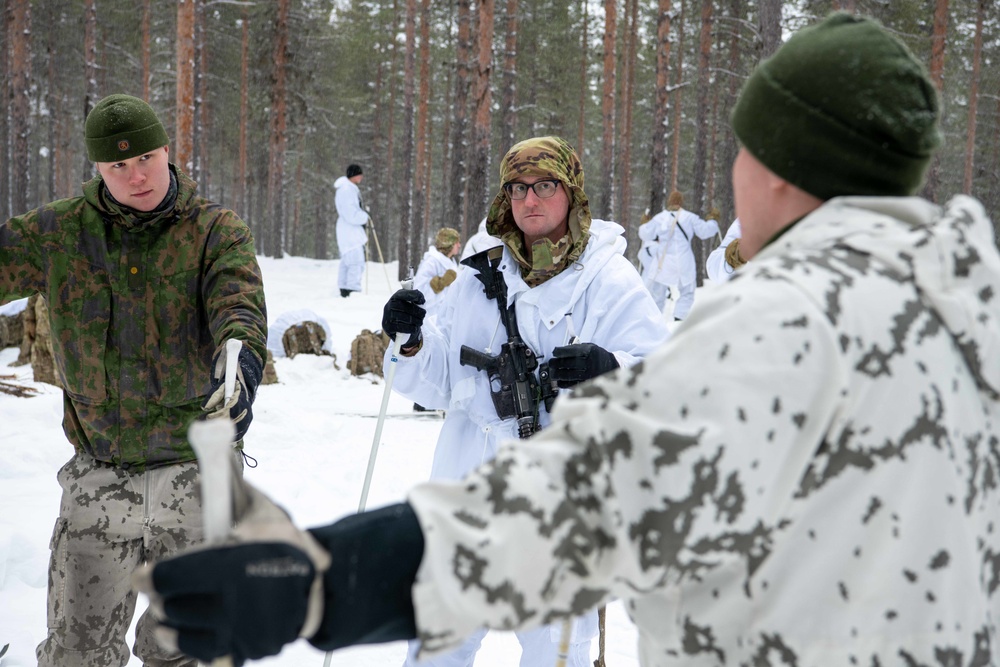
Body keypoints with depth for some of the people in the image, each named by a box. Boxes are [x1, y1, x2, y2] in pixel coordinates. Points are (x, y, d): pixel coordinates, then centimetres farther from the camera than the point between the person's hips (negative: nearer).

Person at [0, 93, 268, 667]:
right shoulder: (59, 232, 1)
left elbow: (239, 306, -23)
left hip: (196, 470, -1)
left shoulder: (218, 232, -6)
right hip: (99, 474, 1)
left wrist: (239, 362, -45)